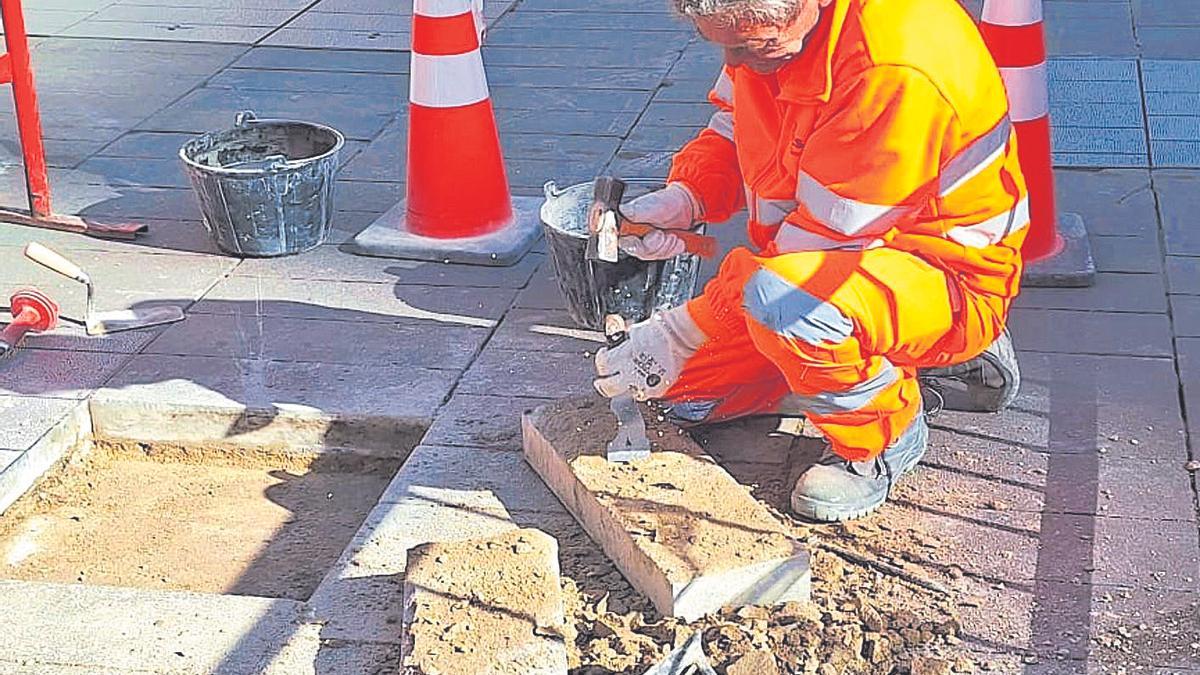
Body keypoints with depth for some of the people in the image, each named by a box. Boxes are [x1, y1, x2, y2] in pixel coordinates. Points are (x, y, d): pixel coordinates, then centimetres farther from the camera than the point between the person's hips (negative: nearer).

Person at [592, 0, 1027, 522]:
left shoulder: (895, 70, -34)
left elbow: (823, 242, -28)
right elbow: (733, 124, 11)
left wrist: (679, 334, -23)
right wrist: (682, 198, -11)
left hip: (949, 278, -9)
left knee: (780, 300, -39)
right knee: (682, 387, 8)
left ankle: (883, 436, -8)